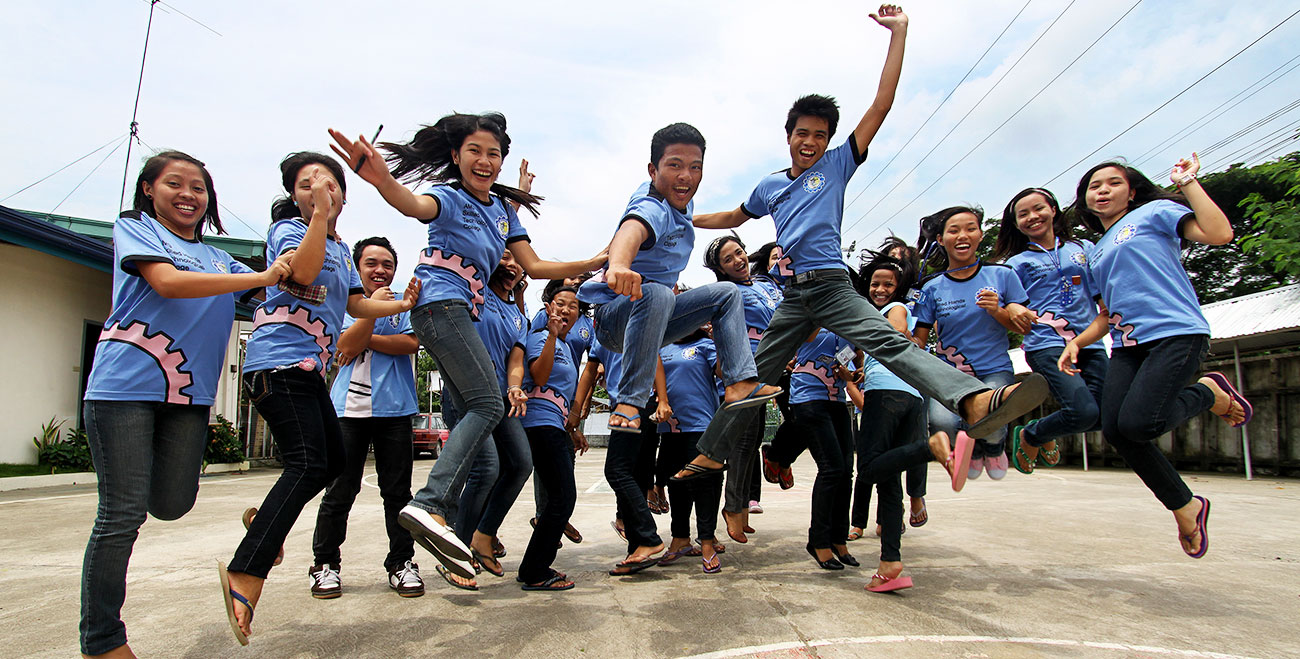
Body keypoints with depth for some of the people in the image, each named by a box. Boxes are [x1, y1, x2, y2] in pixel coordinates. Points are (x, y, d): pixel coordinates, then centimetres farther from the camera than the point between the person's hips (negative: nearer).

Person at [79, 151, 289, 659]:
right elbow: (167, 281, -14)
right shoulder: (134, 229, 5)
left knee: (173, 504, 3)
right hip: (125, 383, -5)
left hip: (189, 391, 5)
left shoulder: (216, 258, 21)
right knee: (122, 515, -4)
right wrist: (260, 276, -18)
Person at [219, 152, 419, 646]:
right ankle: (245, 577, -20)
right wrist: (319, 213, -26)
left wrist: (401, 305, 10)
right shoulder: (288, 228, -4)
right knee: (308, 464, -20)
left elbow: (356, 304, 23)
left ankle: (264, 518, 33)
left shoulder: (340, 248, 20)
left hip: (309, 368, 9)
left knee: (333, 462, 15)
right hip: (279, 360, -9)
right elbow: (303, 271, -25)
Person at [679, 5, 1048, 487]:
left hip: (832, 286, -3)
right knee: (756, 375, 10)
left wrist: (898, 32, 2)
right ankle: (711, 452, 21)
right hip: (793, 296, 4)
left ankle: (975, 402, -45)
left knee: (889, 341, -25)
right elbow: (733, 218, 37)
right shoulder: (770, 187, 19)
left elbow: (881, 106, 4)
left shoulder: (837, 166, 10)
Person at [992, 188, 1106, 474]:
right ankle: (1028, 437, 9)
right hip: (1046, 344, -4)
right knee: (1084, 412, -21)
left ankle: (1046, 435, 22)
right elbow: (1016, 322, 6)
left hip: (1090, 342, 4)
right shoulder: (1018, 263, 10)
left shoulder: (1085, 249, 18)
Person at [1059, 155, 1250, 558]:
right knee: (1114, 430, -12)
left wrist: (1188, 181, 0)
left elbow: (1220, 234, -8)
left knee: (1138, 423, -25)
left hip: (1176, 333, -6)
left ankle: (1211, 393, 6)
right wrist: (1076, 343, 9)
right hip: (1127, 345, 6)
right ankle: (1184, 506, 9)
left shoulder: (1154, 213, 9)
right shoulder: (1096, 254, 26)